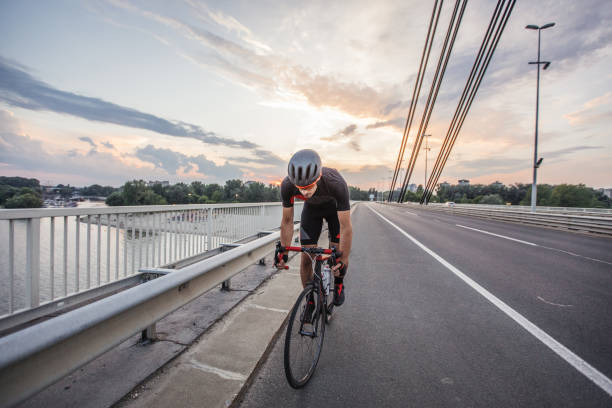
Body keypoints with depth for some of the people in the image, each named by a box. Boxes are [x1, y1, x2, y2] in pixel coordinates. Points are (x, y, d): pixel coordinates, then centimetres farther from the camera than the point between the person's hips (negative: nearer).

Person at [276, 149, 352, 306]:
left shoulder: (336, 183, -43)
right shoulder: (287, 186, -35)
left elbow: (345, 227, -34)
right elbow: (287, 221, -18)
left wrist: (343, 260, -28)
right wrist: (284, 253, -14)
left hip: (335, 208, -1)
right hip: (311, 209, 2)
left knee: (339, 256, -7)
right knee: (306, 258, -4)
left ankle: (339, 284, 27)